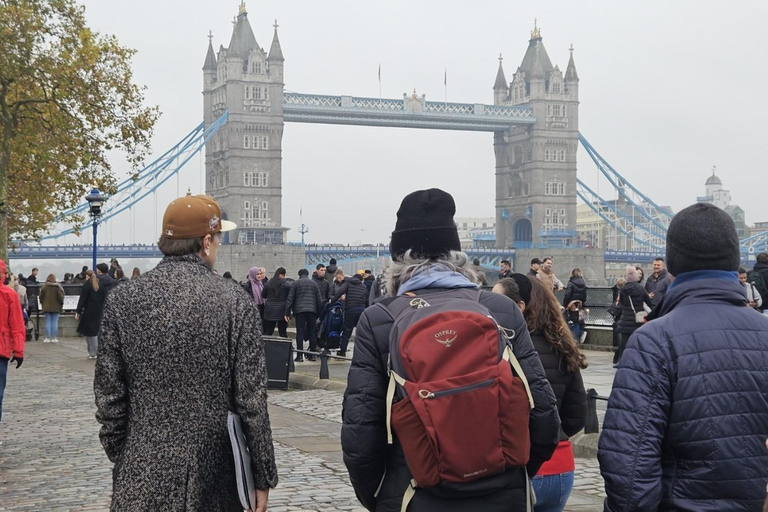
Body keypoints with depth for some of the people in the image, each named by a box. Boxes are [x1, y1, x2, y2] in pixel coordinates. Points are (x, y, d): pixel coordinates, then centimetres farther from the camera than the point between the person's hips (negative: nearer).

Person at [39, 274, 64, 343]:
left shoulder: (44, 287, -5)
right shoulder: (58, 287, -7)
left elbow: (41, 297, 1)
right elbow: (61, 297, -7)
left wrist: (42, 303, 17)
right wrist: (61, 304, 8)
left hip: (47, 307, 1)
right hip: (56, 307, -1)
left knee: (48, 322, 5)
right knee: (55, 322, 3)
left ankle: (47, 338, 4)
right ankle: (54, 338, 3)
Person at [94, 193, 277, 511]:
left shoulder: (122, 300, -3)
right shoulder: (235, 302, -8)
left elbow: (109, 396, -1)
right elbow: (252, 401, -8)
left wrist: (119, 456, 13)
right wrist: (263, 478, 0)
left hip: (141, 477, 1)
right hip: (214, 481, -1)